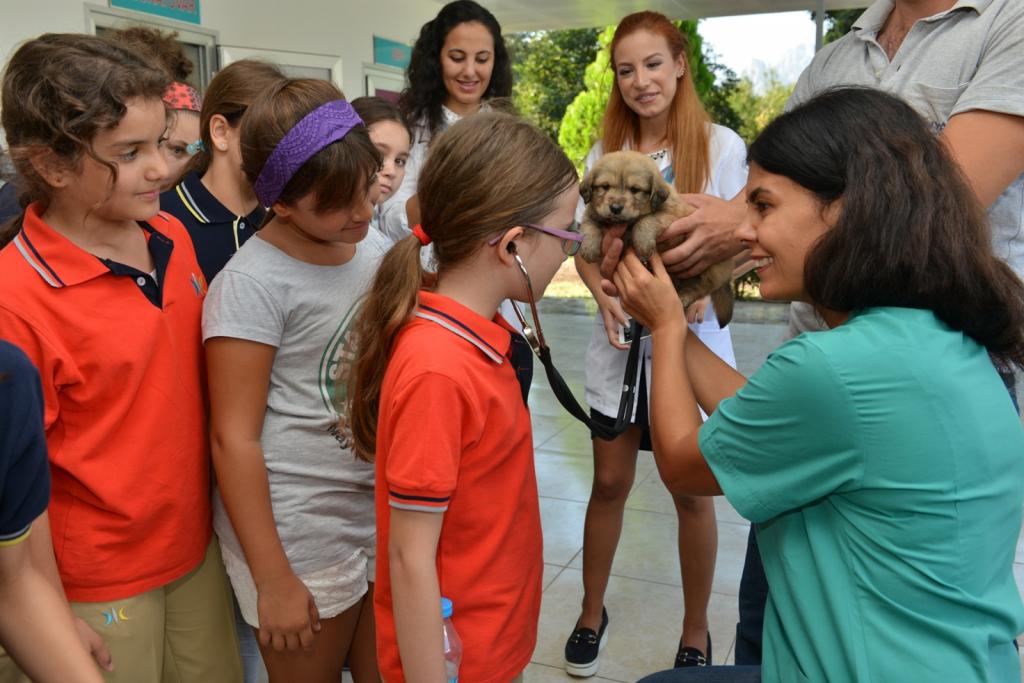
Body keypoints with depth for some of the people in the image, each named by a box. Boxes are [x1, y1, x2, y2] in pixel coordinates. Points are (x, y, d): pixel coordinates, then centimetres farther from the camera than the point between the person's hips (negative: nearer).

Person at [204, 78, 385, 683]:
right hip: (299, 540, -6)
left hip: (385, 517, 6)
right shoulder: (251, 284, -18)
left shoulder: (376, 248, 1)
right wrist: (273, 580, -13)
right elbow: (234, 438, -16)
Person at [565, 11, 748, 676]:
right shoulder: (604, 153, 6)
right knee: (610, 483, 12)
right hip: (619, 343, 3)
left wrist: (699, 294, -23)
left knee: (693, 493, 8)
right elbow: (585, 247, 8)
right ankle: (592, 612, 33)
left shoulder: (721, 146, -4)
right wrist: (604, 296, -12)